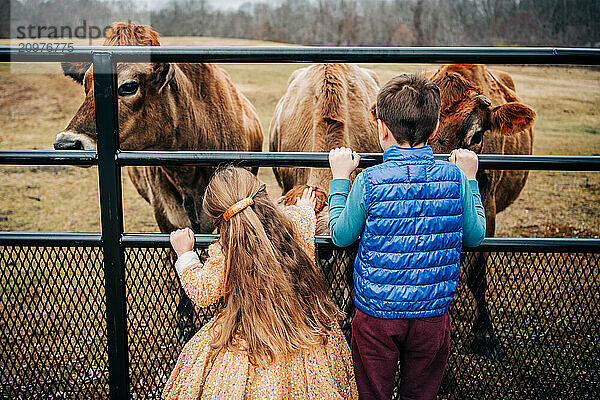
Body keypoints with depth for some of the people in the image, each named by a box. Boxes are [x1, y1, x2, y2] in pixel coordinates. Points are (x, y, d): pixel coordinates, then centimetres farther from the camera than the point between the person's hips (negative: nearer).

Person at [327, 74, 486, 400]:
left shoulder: (370, 181, -16)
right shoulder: (454, 178, -9)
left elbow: (341, 236, -3)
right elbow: (475, 237, 4)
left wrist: (339, 179, 6)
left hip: (375, 315, -2)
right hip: (433, 315, 2)